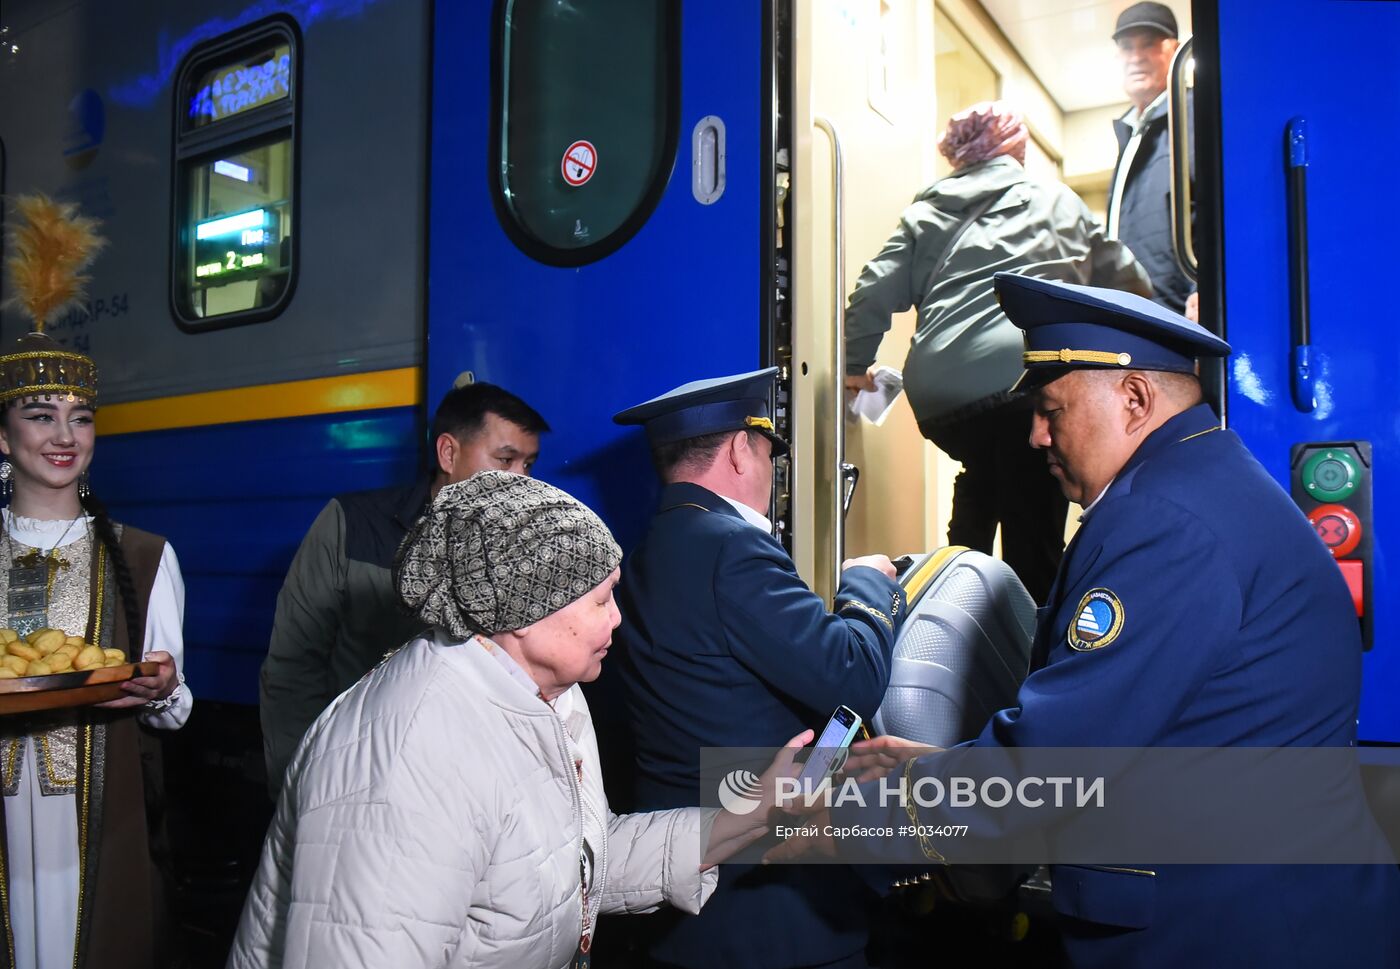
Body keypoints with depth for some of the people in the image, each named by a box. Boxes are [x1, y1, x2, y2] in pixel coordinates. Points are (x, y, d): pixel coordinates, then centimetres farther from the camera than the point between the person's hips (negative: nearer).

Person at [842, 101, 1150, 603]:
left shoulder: (925, 213, 22)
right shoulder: (1057, 201, 21)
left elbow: (875, 292, 12)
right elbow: (1125, 280, 24)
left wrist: (856, 365, 24)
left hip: (938, 396, 3)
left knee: (984, 475, 31)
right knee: (1032, 543, -2)